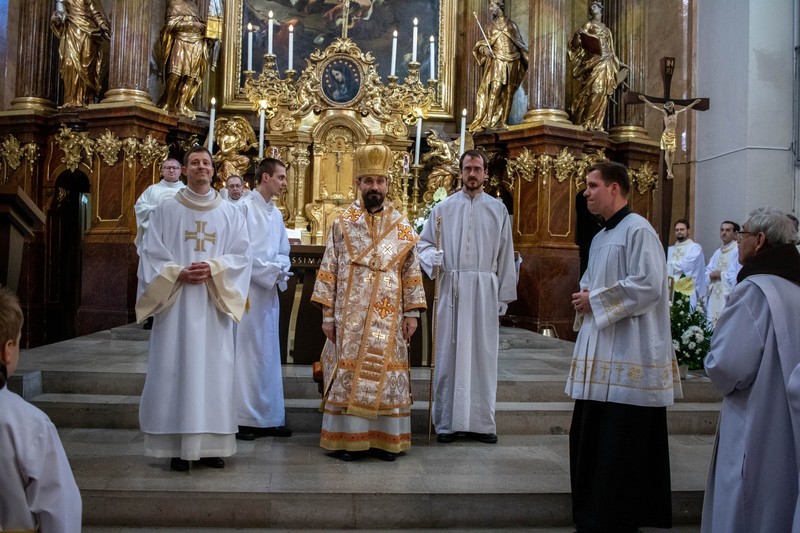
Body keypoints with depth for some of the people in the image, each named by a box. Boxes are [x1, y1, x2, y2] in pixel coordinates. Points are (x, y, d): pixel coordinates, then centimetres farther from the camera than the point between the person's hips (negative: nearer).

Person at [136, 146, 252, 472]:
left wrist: (213, 268, -13)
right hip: (176, 302, -1)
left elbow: (241, 255, 3)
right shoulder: (166, 210, 6)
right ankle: (179, 446, 5)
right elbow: (151, 254, 1)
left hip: (214, 303, 1)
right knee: (175, 370, -2)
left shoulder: (231, 213, 9)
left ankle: (210, 444, 9)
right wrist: (178, 273, -14)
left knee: (213, 370, 2)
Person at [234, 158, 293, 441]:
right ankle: (243, 418, 3)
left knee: (268, 354, 9)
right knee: (247, 352, -4)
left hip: (270, 290, 8)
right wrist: (270, 271, -14)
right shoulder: (244, 207, -8)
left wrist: (280, 271, -4)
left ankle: (268, 418, 15)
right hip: (248, 288, -7)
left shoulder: (276, 214, 15)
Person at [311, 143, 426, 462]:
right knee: (347, 373, 1)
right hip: (349, 316, -1)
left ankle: (384, 439, 14)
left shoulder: (402, 227, 6)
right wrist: (328, 314, -5)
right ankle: (346, 438, 11)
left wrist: (412, 313, 2)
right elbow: (328, 271, 0)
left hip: (388, 319, 2)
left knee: (386, 373, 5)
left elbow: (412, 273, 8)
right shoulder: (342, 223, 2)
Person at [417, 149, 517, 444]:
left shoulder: (498, 209, 9)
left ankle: (481, 421, 12)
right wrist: (432, 258, -14)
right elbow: (424, 243, 9)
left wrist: (504, 295, 5)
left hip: (485, 290, 1)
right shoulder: (443, 208, 8)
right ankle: (446, 422, 10)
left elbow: (505, 254, 8)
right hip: (451, 289, 0)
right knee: (449, 354, 1)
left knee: (483, 354, 3)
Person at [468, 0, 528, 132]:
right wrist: (484, 48, -11)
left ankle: (502, 121, 0)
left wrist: (525, 58, 9)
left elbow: (520, 44, 14)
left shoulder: (511, 24, 12)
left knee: (507, 93, -2)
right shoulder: (491, 26, 15)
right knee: (494, 89, -17)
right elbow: (484, 43, 12)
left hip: (511, 63, 1)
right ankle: (489, 120, -20)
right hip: (496, 62, -1)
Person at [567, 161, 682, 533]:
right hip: (600, 354, 10)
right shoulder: (601, 237, 17)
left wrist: (594, 301, -14)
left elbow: (648, 285, -22)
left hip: (628, 356, -10)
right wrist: (584, 298, 3)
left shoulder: (638, 230, -12)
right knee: (590, 439, 14)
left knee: (620, 445, -2)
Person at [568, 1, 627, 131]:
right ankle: (588, 123, -22)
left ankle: (597, 124, -5)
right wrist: (577, 35, -22)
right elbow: (576, 44, -1)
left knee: (603, 93, -4)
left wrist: (619, 64, 21)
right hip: (594, 60, -5)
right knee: (595, 90, -20)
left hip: (607, 62, 5)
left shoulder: (606, 30, 24)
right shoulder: (588, 25, 10)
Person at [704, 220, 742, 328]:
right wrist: (711, 275, -3)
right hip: (714, 296, 8)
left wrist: (722, 275, -7)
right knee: (712, 325, 8)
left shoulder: (738, 251, -8)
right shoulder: (717, 253, 19)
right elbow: (708, 271, 19)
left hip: (729, 296, -8)